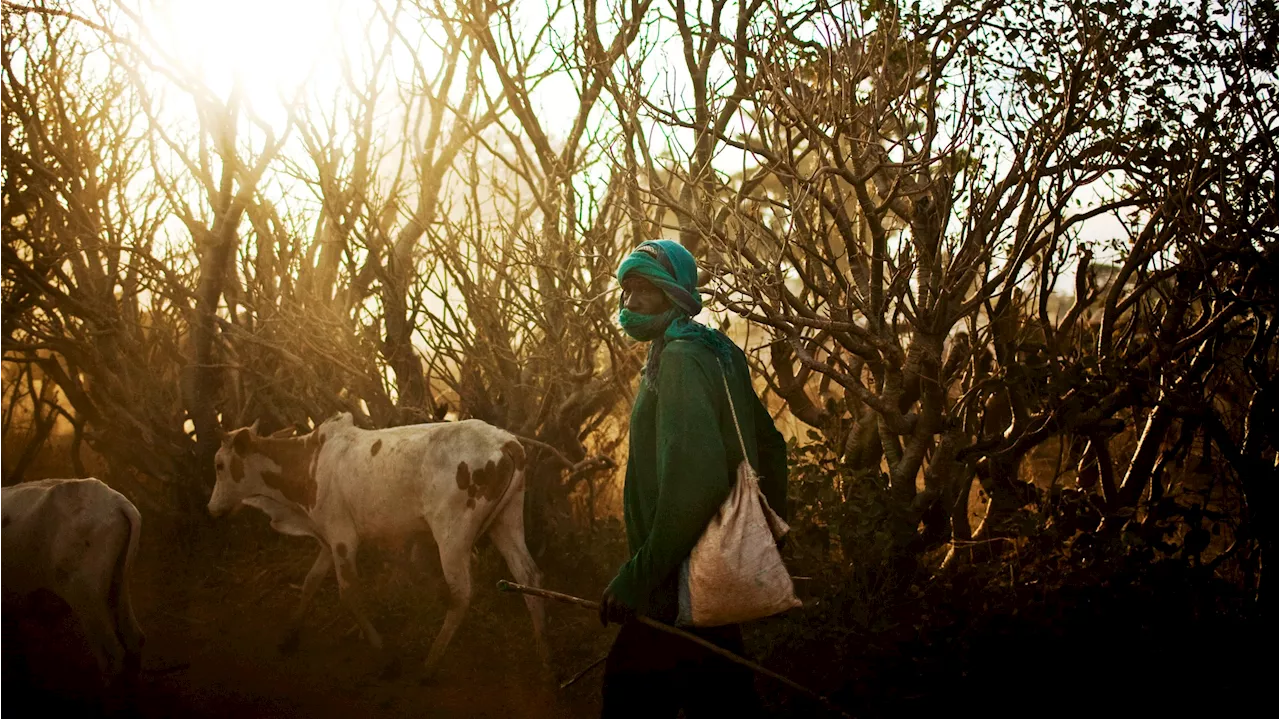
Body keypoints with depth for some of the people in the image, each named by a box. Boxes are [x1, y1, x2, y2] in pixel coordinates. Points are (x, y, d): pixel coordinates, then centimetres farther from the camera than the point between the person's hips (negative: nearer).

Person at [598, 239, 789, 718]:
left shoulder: (680, 358, -15)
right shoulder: (715, 352, 14)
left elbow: (695, 480, -26)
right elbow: (770, 449, 22)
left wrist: (636, 579, -24)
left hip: (682, 594, -10)